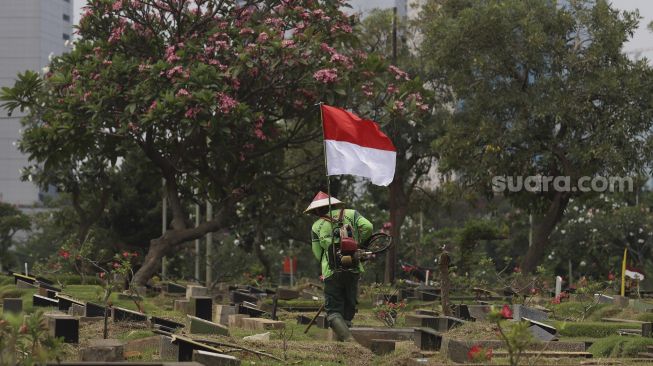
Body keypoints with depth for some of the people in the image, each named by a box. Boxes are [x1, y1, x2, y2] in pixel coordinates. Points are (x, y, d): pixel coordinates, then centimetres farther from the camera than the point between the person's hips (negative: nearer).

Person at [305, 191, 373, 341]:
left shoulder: (317, 226, 10)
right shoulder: (351, 214, 11)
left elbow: (318, 254, 7)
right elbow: (367, 227, -3)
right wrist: (358, 243, 12)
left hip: (331, 272, -1)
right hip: (353, 269, 1)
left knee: (333, 308, 1)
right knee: (349, 306, 15)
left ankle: (344, 335, -22)